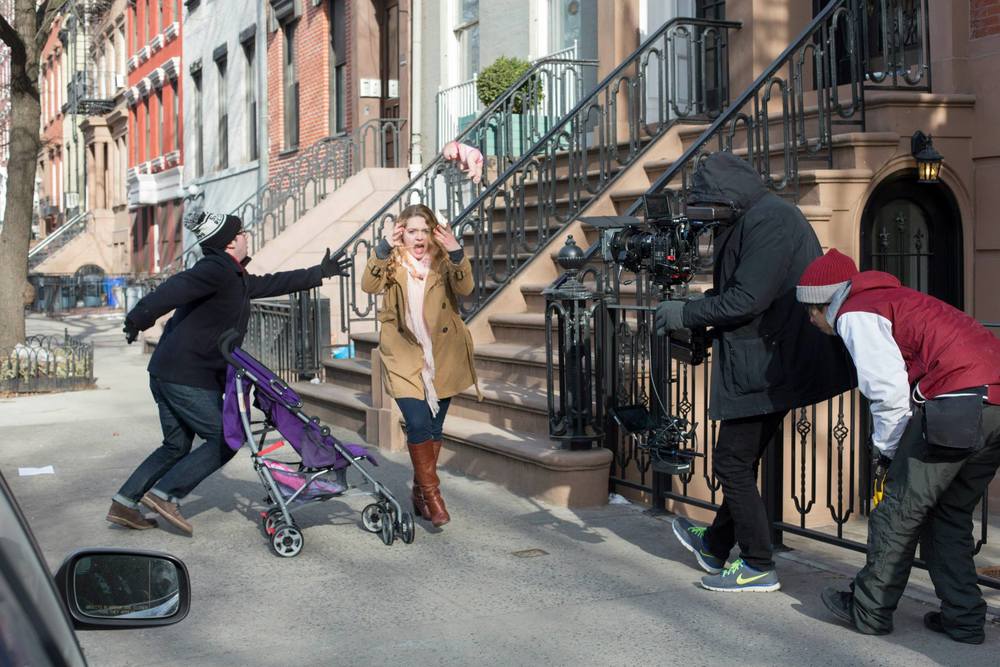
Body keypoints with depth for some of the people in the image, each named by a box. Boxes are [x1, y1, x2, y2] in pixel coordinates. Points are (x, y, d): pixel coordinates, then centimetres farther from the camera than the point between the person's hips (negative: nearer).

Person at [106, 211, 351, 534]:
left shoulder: (234, 278, 19)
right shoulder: (216, 269, -12)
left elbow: (272, 283, 31)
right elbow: (175, 288, -28)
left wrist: (320, 273, 39)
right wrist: (140, 318, -41)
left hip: (165, 373, 10)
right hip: (189, 377, -10)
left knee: (176, 446, 18)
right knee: (224, 441, -2)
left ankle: (123, 504, 17)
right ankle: (164, 494, -4)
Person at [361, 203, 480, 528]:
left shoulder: (443, 261, 4)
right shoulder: (392, 262, 1)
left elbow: (464, 287, -15)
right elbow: (370, 285, -18)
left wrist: (456, 254, -30)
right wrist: (383, 249, -30)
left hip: (442, 357, 2)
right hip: (404, 357, -2)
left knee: (434, 427, 10)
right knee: (418, 423, -15)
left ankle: (420, 492, 26)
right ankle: (431, 494, -4)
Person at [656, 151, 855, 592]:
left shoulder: (767, 219, -17)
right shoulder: (765, 215, 15)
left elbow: (747, 299, -23)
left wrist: (686, 314, -12)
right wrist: (696, 323, 9)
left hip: (765, 368, -10)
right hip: (774, 363, 10)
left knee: (732, 462, -2)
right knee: (741, 462, 20)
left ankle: (758, 566, 7)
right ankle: (717, 546, 34)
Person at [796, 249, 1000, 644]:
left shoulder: (855, 314, 1)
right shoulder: (891, 298, 30)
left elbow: (889, 389, -10)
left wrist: (888, 450, 5)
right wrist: (904, 449, 22)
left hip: (958, 404, -9)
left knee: (899, 511, 4)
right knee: (950, 515, 19)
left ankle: (869, 610, 14)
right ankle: (962, 618, 21)